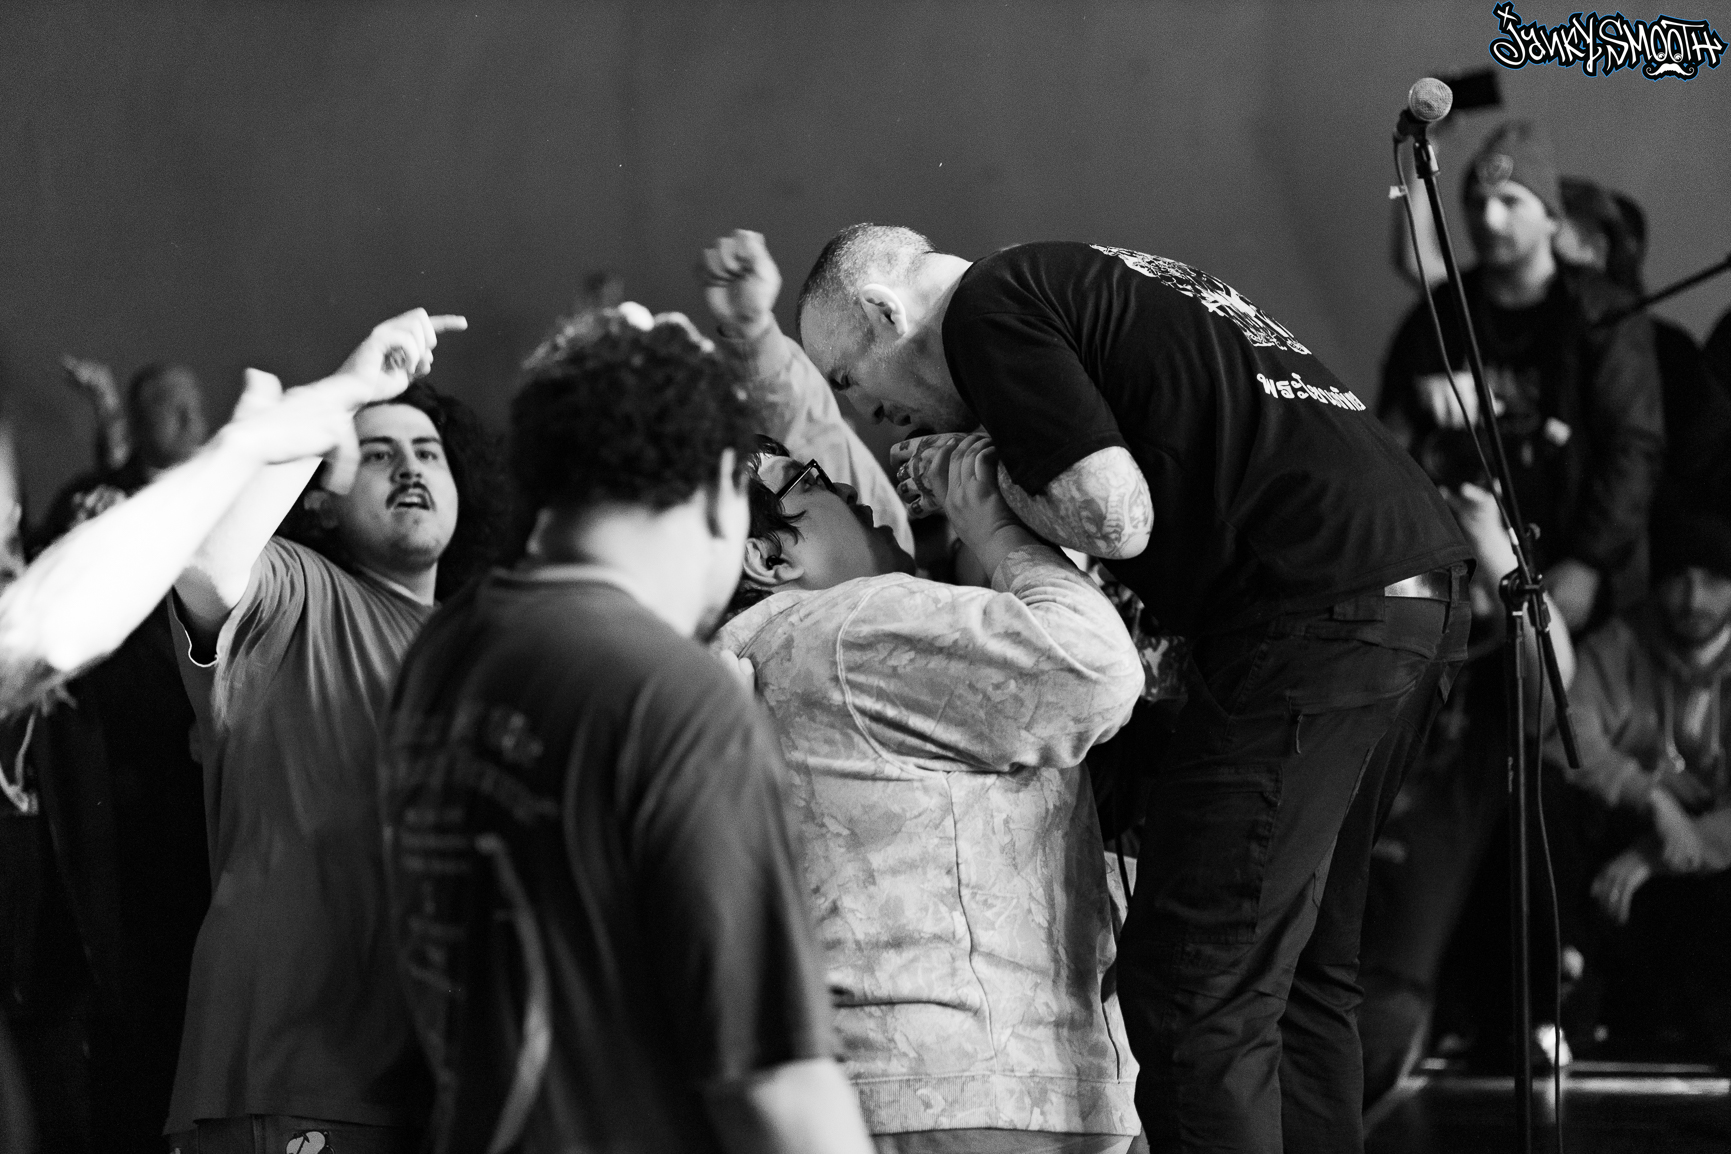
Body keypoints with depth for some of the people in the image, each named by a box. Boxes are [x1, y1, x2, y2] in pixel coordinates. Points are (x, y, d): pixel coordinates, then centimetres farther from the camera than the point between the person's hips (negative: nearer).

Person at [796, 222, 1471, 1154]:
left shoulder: (989, 309, -3)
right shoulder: (1091, 280, 27)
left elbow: (1114, 518, -13)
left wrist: (976, 476, 4)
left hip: (1316, 611, -10)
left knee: (1192, 995, -9)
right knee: (1303, 972, 17)